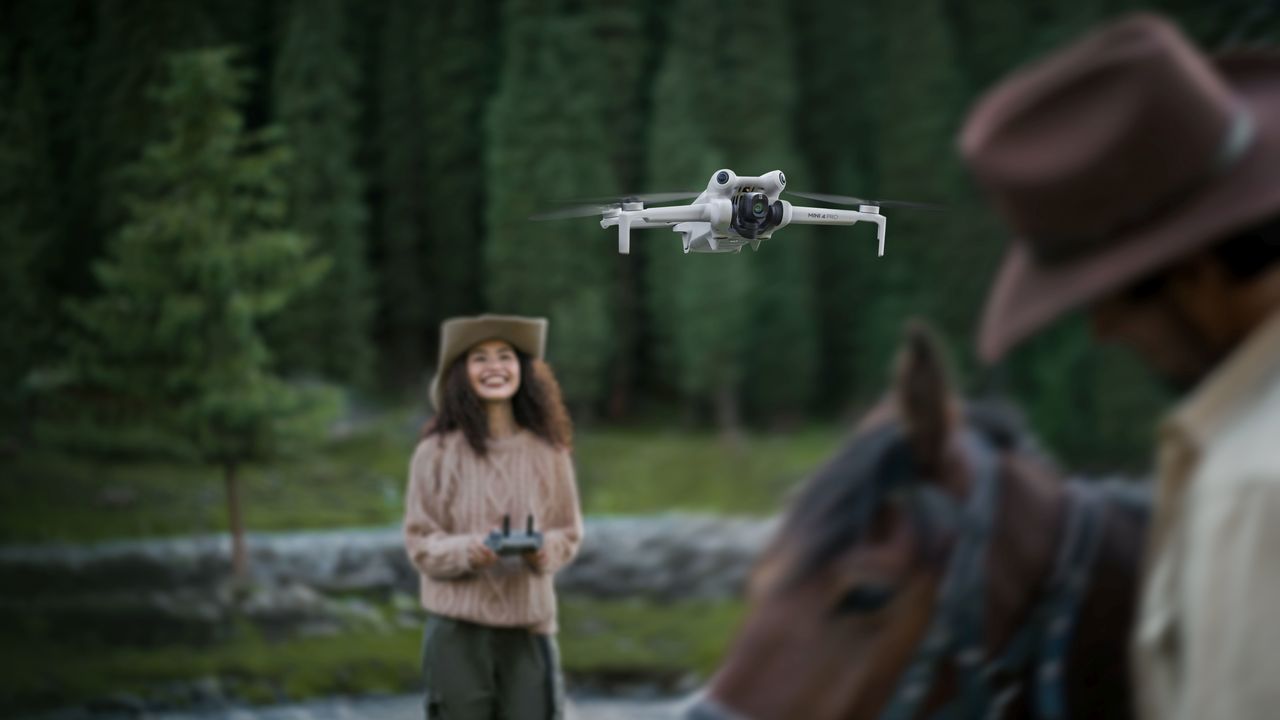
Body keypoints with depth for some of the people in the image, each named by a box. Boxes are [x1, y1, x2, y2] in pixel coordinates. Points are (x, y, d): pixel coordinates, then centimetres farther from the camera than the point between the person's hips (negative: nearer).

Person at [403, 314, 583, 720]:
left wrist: (544, 551, -13)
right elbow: (419, 541, -2)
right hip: (458, 625, -2)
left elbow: (569, 532, 9)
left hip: (529, 623, 2)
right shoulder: (438, 451, -5)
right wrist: (469, 551, -21)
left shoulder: (547, 450, 2)